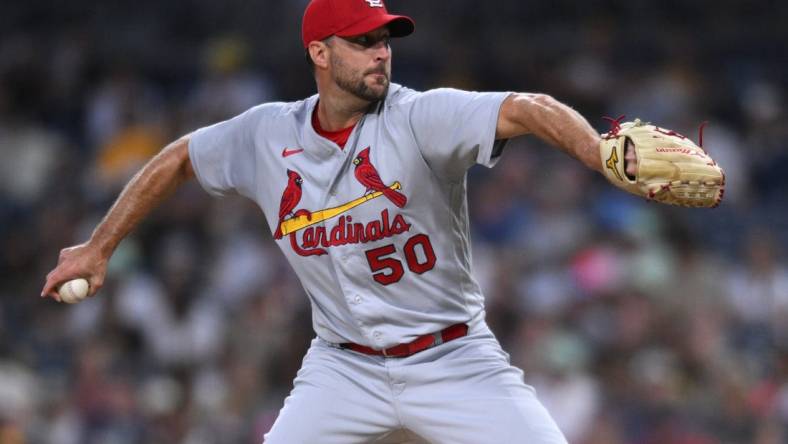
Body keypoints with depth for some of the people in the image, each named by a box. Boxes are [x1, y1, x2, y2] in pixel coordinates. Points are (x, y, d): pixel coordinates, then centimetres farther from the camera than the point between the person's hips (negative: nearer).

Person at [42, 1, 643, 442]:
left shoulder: (422, 118, -15)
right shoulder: (267, 135, -1)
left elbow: (529, 110, -32)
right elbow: (176, 160, 16)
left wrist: (608, 161, -51)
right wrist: (98, 248, 19)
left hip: (454, 363, -2)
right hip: (345, 368, 3)